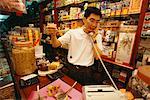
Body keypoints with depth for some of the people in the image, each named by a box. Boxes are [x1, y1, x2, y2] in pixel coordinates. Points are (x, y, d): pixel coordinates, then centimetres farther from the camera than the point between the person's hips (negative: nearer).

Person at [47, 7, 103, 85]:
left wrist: (94, 39, -16)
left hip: (87, 72, 1)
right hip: (72, 69, 0)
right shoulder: (72, 32, -7)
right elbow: (55, 45, -9)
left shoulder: (98, 36, -3)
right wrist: (53, 35, -29)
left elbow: (97, 56, -9)